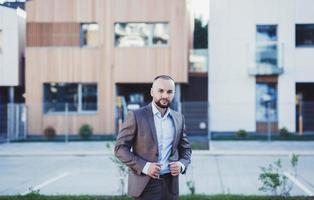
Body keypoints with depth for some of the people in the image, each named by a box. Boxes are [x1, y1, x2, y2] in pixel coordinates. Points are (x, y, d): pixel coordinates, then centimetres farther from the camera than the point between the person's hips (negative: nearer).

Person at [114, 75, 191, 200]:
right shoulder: (136, 116, -4)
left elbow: (185, 148, 19)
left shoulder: (178, 118, 10)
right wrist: (144, 166, -16)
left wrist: (182, 164, -3)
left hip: (170, 185, 4)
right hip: (145, 184, -4)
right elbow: (120, 148, -5)